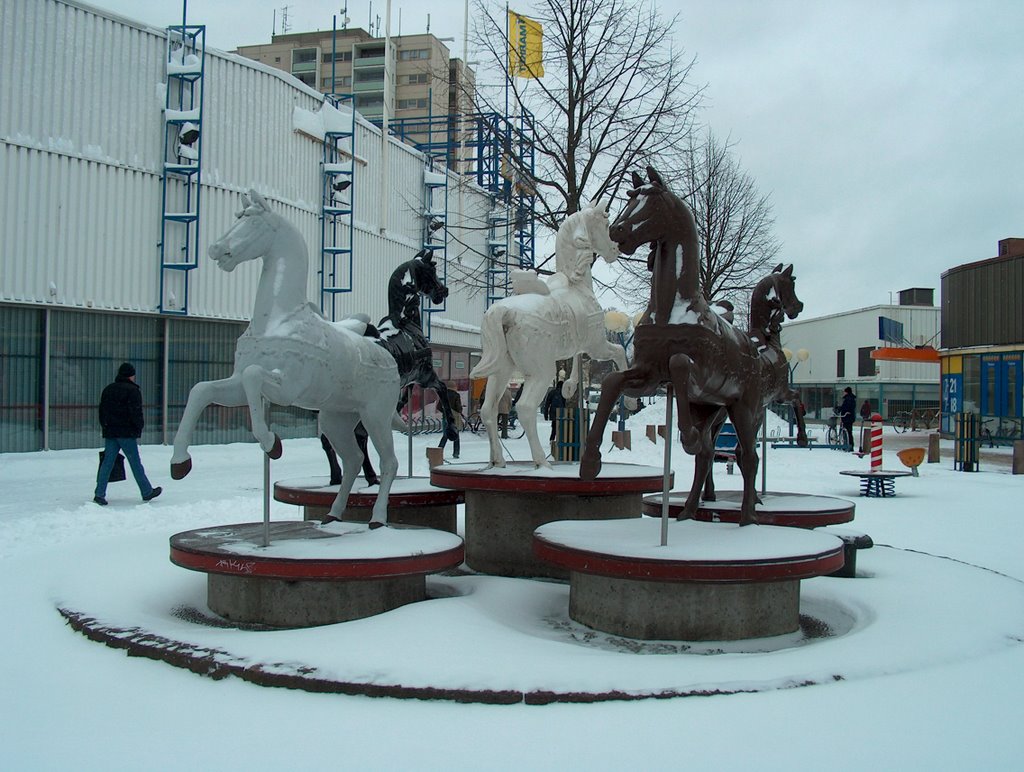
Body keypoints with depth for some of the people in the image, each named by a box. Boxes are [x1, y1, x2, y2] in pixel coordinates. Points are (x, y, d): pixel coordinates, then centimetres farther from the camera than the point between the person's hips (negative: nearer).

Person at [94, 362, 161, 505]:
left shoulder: (108, 390, 15)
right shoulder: (133, 390, -8)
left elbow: (102, 411, 16)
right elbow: (135, 412, -15)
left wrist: (105, 427, 19)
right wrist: (139, 426, -3)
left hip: (110, 433, 6)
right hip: (127, 433, -6)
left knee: (107, 462, 6)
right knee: (135, 463, 1)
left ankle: (99, 494, 0)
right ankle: (147, 492, 10)